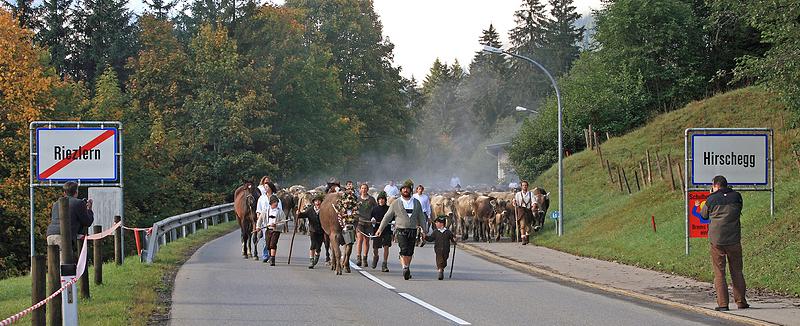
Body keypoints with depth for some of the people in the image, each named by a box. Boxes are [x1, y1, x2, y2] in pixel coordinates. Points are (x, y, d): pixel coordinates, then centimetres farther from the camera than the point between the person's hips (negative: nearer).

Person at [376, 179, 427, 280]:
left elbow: (421, 217, 16)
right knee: (404, 250, -19)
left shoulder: (416, 203, 12)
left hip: (413, 231, 2)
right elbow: (387, 217, 9)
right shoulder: (396, 203, 6)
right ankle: (405, 268, -22)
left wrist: (424, 231, 12)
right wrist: (380, 229, 6)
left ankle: (407, 269, 14)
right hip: (401, 230, -2)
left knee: (409, 252, 4)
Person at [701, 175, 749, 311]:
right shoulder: (736, 196, 1)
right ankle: (741, 301, 14)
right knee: (737, 271, 12)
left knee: (719, 272, 3)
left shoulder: (712, 199, -4)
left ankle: (722, 304, -2)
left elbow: (704, 215, 11)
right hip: (734, 239, 2)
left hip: (716, 240, -2)